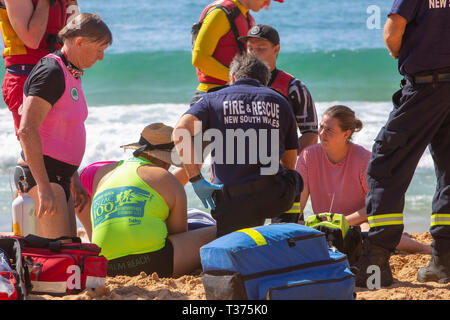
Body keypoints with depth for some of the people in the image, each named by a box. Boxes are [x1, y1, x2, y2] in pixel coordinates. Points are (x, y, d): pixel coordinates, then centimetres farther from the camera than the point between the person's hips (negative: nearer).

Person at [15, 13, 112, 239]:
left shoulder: (72, 74, 16)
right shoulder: (51, 72, -15)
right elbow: (27, 131, -23)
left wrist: (74, 180, 23)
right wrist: (44, 187, -26)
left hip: (58, 175, 10)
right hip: (40, 174, -10)